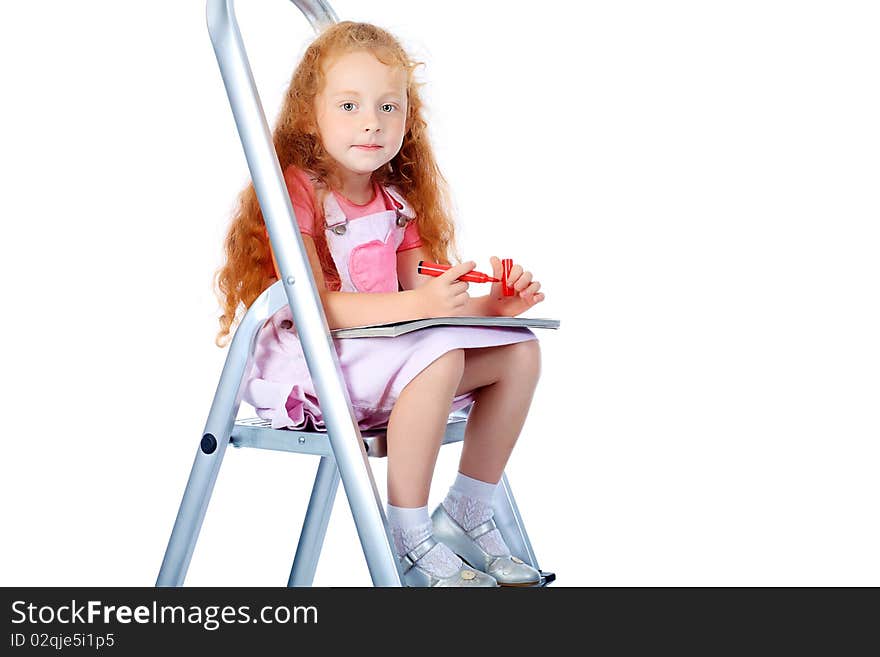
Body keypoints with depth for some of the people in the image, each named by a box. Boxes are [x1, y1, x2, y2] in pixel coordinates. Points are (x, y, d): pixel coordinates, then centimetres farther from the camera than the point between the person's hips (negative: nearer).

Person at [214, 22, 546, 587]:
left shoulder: (397, 200, 11)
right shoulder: (296, 190, -12)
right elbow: (314, 306, -23)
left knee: (519, 351, -3)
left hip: (383, 348, 8)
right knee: (438, 358, -33)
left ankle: (465, 517, 6)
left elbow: (421, 298, 8)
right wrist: (418, 304, -34)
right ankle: (410, 541, -21)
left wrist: (490, 304, -10)